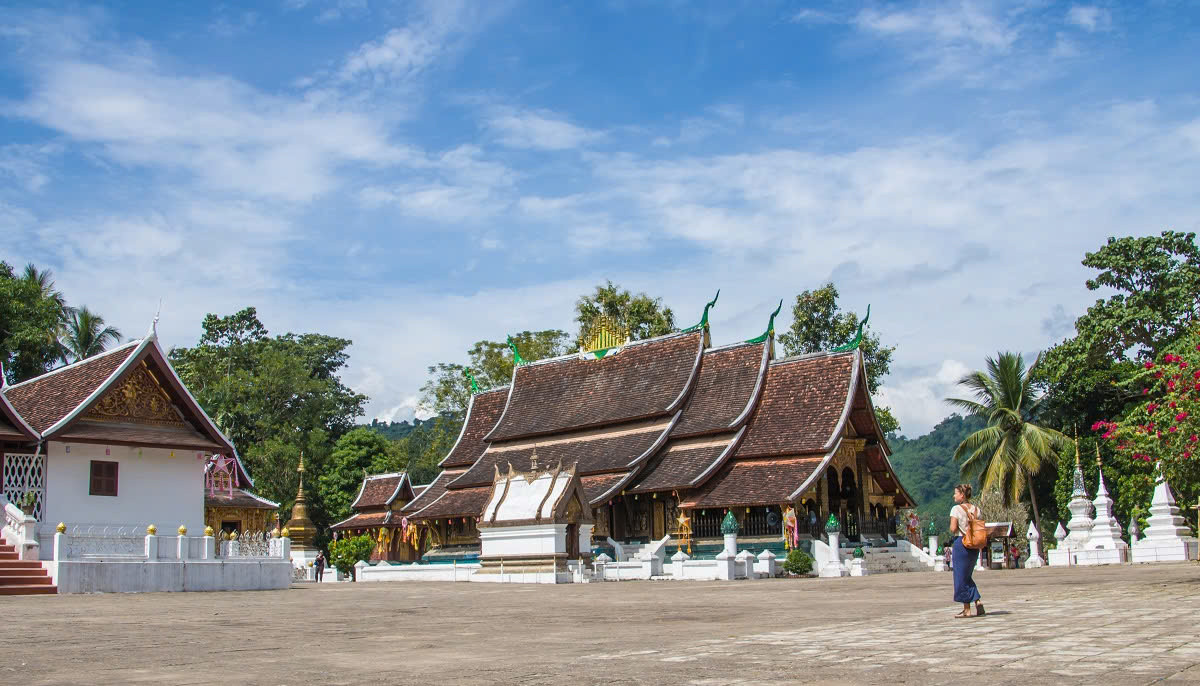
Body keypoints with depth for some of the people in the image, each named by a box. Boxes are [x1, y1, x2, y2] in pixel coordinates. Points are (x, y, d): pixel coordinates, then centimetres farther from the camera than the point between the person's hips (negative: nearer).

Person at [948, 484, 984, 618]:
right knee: (967, 576, 19)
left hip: (961, 543, -6)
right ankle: (978, 601, 6)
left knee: (961, 576, 2)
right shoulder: (976, 509, 8)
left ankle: (967, 609, 3)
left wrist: (951, 531, 5)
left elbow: (953, 529, -15)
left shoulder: (956, 509, -9)